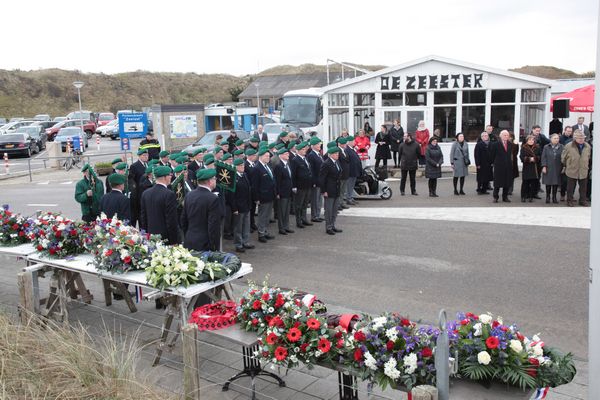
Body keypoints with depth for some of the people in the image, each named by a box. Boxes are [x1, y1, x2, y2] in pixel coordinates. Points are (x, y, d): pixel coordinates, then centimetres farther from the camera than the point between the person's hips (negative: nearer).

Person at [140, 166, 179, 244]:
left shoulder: (145, 193, 5)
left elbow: (143, 217, 11)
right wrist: (174, 241, -10)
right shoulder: (169, 194, -15)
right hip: (166, 238, -6)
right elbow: (172, 220, -16)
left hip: (150, 238, 7)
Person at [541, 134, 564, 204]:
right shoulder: (546, 147, 3)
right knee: (548, 183, 4)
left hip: (557, 169, 1)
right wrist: (544, 166, -8)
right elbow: (544, 158, 0)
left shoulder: (562, 147, 4)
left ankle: (554, 197, 15)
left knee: (556, 183, 4)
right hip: (548, 168, -1)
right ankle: (547, 197, 15)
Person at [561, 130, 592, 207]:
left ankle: (583, 200, 25)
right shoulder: (568, 146, -11)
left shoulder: (588, 146, 1)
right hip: (572, 171, -3)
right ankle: (569, 201, 20)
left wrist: (586, 165, 17)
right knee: (570, 188, 7)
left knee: (583, 188, 11)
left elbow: (589, 157, 16)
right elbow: (563, 158, 1)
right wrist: (566, 166, 9)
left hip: (584, 171, 3)